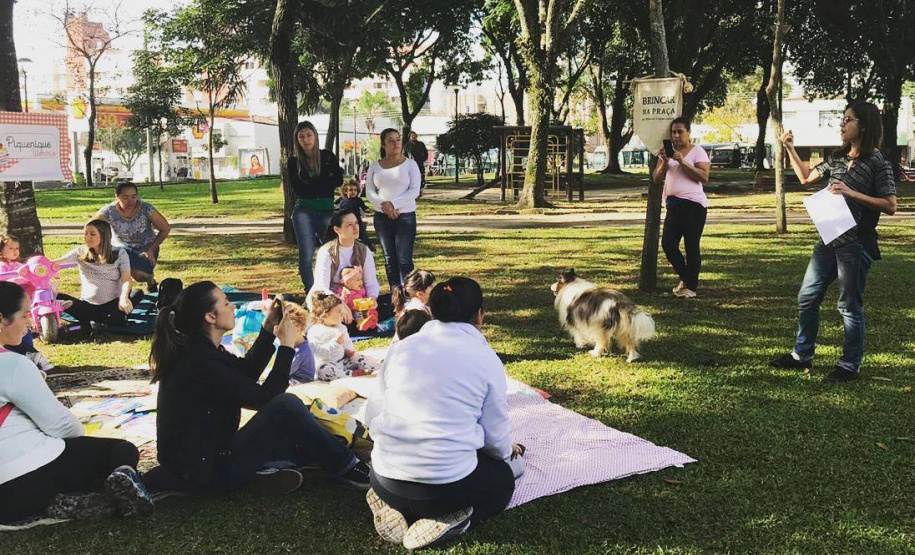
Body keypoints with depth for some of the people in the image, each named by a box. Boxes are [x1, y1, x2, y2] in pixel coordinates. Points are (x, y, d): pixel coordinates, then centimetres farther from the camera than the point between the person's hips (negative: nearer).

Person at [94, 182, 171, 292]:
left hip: (146, 246, -1)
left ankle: (151, 281, 16)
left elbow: (166, 228, -12)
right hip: (121, 246, 1)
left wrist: (151, 250, -15)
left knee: (139, 275, -23)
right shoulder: (108, 211, -23)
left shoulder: (146, 209, -25)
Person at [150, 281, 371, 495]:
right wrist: (287, 345, -11)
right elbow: (265, 398, -19)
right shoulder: (201, 364, -26)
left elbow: (247, 371, 15)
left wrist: (269, 329, 8)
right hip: (205, 475, -10)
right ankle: (345, 468, -5)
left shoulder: (195, 349, 3)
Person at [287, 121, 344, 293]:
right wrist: (325, 181, -4)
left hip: (327, 211, 1)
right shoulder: (294, 161, 6)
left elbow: (338, 180, -2)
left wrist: (311, 184, -5)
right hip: (304, 211, -1)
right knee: (306, 255, -2)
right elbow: (299, 189, -4)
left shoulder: (328, 156, 9)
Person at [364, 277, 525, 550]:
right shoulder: (486, 358, -4)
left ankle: (395, 508, 7)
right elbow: (495, 434, 1)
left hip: (386, 480, 4)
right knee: (503, 478, 27)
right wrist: (507, 452, 25)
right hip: (447, 484, -4)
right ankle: (444, 519, 0)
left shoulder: (401, 347, 5)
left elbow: (373, 414, 8)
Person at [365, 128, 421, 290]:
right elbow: (369, 191, 4)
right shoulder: (375, 166, 9)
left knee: (404, 260, -9)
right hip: (382, 218, 3)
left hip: (405, 216, -3)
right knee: (389, 260, 7)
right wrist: (383, 205, -13)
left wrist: (393, 204, -16)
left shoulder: (410, 164, 1)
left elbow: (415, 191, -6)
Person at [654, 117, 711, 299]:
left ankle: (691, 287, 6)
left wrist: (682, 162, -18)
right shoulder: (668, 151, 16)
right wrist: (664, 162, -7)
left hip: (693, 204, -6)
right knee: (668, 244, 1)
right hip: (673, 205, 6)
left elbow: (704, 177, -13)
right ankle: (685, 277, 23)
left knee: (691, 246, -3)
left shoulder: (697, 151, -1)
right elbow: (657, 178, 9)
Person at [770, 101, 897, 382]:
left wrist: (852, 193, -21)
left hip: (856, 245, -7)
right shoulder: (838, 158, 10)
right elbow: (806, 177, 20)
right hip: (828, 240, 7)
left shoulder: (877, 163, -10)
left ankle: (850, 366, 15)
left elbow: (890, 206, -14)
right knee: (807, 297, 12)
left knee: (850, 305, 1)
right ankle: (802, 355, 26)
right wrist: (790, 148, 13)